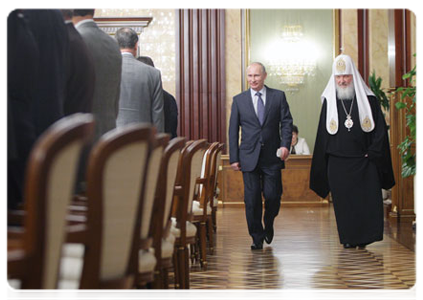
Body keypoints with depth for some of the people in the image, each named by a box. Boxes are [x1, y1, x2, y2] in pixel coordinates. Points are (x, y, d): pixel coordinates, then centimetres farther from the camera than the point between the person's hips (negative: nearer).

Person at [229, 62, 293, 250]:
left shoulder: (278, 96, 6)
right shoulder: (239, 100, 7)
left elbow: (286, 122, 3)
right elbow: (233, 130, 6)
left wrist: (285, 144, -13)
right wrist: (234, 158, 1)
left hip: (272, 157, 0)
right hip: (249, 157, 0)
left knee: (272, 195, -1)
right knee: (252, 199, -1)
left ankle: (268, 225, 29)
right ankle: (257, 237, 12)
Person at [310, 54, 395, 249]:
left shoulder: (368, 99, 4)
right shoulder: (329, 101, 7)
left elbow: (380, 129, 4)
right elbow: (323, 133, 9)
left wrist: (373, 153, -7)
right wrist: (322, 165, 5)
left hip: (364, 162, -1)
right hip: (338, 163, 1)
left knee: (368, 201, -5)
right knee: (343, 203, 2)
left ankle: (363, 240, 5)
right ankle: (349, 240, 11)